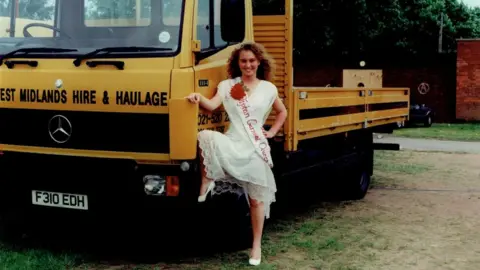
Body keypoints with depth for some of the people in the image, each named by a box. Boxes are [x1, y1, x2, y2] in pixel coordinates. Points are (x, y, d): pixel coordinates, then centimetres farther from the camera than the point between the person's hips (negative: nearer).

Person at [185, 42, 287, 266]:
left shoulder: (268, 88, 7)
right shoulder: (227, 85, 4)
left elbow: (282, 112, 21)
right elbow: (212, 105, -12)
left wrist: (272, 132, 10)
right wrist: (199, 98, -31)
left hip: (256, 147, 0)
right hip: (232, 142, 0)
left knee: (256, 197, 4)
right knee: (205, 137, -34)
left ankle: (256, 245, 18)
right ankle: (206, 181, -15)